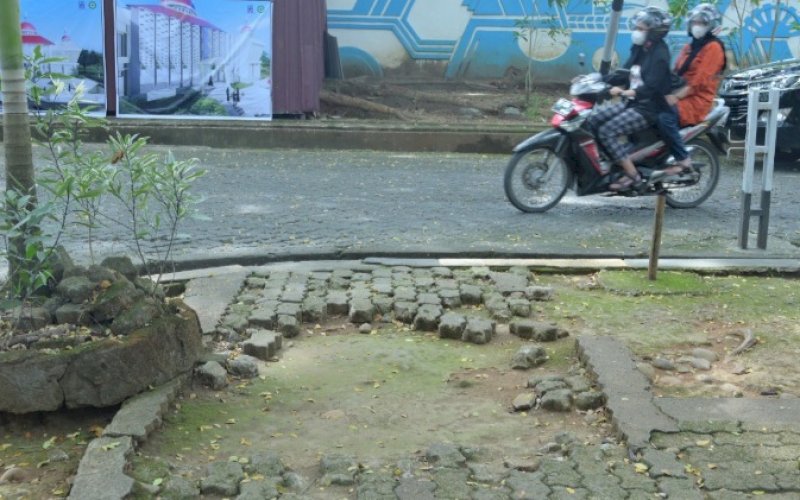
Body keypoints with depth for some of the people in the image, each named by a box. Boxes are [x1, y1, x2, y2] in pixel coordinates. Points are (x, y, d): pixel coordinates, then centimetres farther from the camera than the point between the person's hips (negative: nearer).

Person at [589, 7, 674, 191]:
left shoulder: (659, 54, -16)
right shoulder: (639, 50, 11)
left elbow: (651, 87, -25)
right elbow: (624, 74, 16)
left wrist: (624, 92, -39)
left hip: (650, 108, -9)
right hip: (632, 102, 9)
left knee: (607, 131, -23)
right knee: (593, 121, -4)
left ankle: (632, 176, -17)